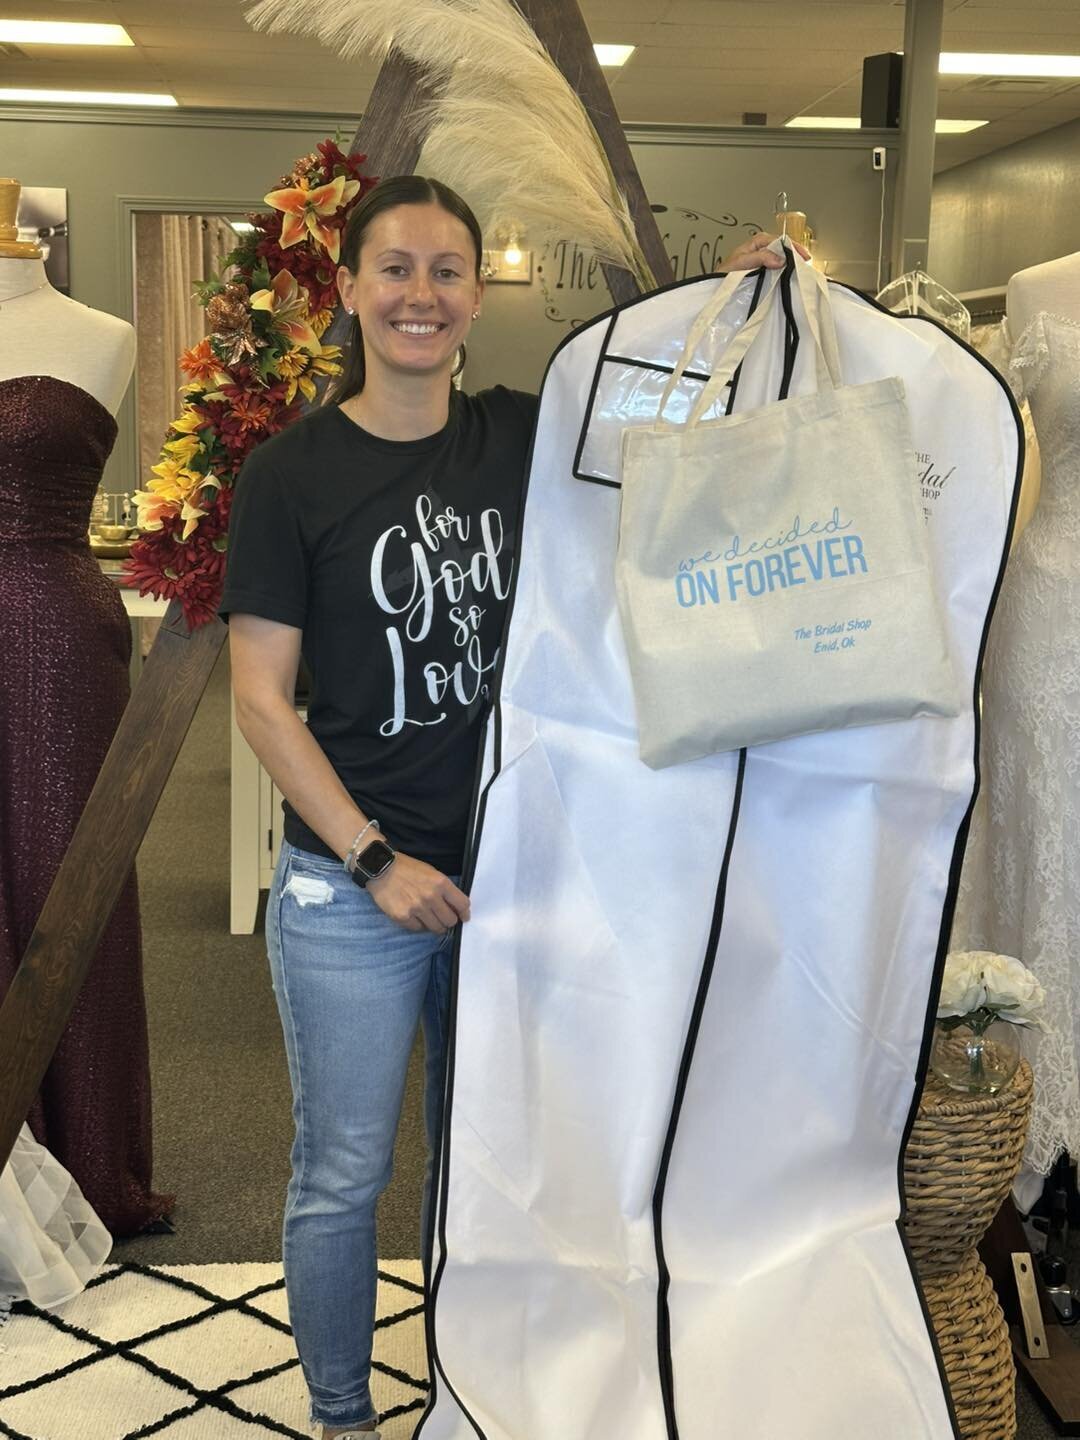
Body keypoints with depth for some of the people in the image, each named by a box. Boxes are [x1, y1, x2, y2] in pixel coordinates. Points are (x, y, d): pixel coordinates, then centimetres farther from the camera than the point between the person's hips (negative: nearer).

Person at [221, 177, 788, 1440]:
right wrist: (376, 861, -14)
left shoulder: (524, 438, 1)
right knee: (343, 1176, 10)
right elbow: (261, 698, -9)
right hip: (348, 888, -3)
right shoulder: (291, 472, -8)